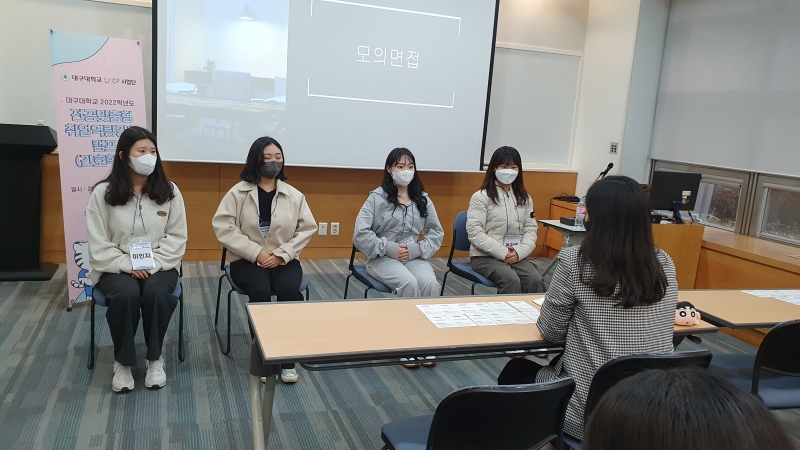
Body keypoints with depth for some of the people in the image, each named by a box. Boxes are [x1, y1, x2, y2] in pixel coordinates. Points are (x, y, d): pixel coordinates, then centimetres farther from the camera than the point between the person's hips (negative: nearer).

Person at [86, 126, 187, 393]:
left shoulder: (169, 191, 2)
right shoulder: (103, 193, -2)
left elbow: (177, 238, 0)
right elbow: (99, 244, -4)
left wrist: (153, 265, -13)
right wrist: (127, 265, -17)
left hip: (159, 266, 1)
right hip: (116, 267, -1)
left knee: (156, 293, -31)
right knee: (126, 294, -32)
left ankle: (155, 358, -7)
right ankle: (122, 362, -8)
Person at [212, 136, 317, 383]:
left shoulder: (294, 195, 4)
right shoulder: (238, 192, -2)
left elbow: (307, 229, 0)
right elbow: (223, 227, -9)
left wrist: (281, 254, -13)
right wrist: (256, 252, -17)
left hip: (283, 259, 1)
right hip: (247, 259, -1)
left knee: (288, 289, -29)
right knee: (260, 290, -31)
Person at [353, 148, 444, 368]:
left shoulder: (423, 199, 9)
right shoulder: (377, 197, -4)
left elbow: (437, 233, 10)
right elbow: (360, 234, -10)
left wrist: (417, 249, -7)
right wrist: (389, 248, -16)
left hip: (414, 257, 3)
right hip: (383, 258, -3)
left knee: (430, 283, -28)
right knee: (409, 283, -32)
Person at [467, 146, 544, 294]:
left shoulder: (525, 198, 15)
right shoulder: (481, 197, -2)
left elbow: (530, 229, 9)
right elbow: (474, 232, -10)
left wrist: (519, 252, -11)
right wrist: (502, 252, -17)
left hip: (516, 256, 4)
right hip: (485, 256, -4)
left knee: (535, 280, -24)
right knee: (511, 280, -31)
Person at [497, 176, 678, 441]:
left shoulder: (575, 261, -18)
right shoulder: (665, 265, -3)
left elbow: (551, 333, -8)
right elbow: (656, 330, 11)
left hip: (588, 412, -5)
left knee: (514, 371, 23)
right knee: (557, 364, 31)